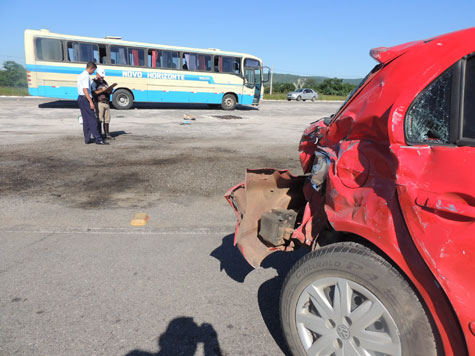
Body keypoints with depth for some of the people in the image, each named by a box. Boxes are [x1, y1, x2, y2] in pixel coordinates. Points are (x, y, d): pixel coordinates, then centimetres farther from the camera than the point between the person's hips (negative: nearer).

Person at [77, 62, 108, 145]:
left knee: (85, 120, 11)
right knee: (92, 119, -9)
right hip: (85, 99, -10)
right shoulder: (86, 76, -13)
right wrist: (91, 101, -24)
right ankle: (98, 139, -9)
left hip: (80, 98, 10)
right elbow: (85, 90, -22)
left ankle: (87, 139, 13)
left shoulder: (81, 75, 17)